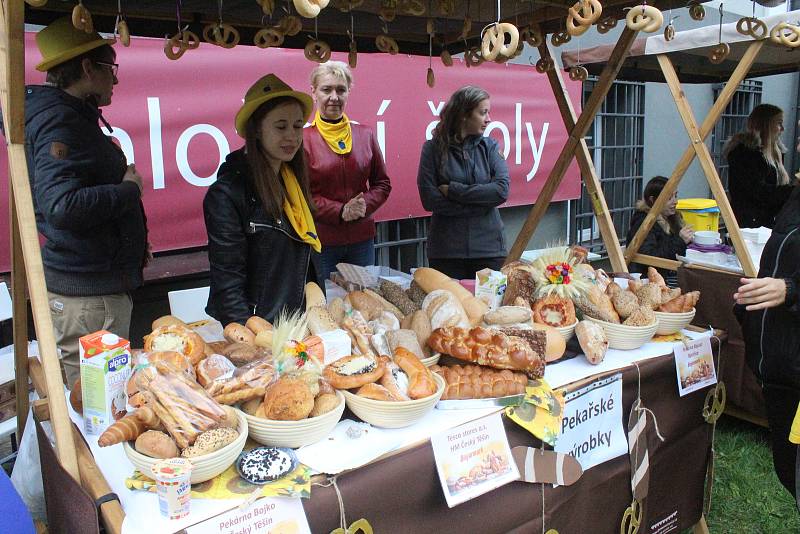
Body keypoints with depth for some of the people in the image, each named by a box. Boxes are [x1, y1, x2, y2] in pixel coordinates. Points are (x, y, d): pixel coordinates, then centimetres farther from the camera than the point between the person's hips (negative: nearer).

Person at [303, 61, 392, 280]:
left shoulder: (364, 134, 7)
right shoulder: (304, 138, -5)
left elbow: (382, 183, 11)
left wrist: (365, 205, -8)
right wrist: (340, 211, -15)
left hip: (362, 239, 4)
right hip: (320, 240, -4)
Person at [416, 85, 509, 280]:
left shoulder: (489, 147, 5)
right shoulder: (433, 148, -2)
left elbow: (502, 190, -8)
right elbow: (429, 200, -10)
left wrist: (453, 190, -12)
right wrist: (482, 202, -10)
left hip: (489, 247, 2)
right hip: (446, 250, -2)